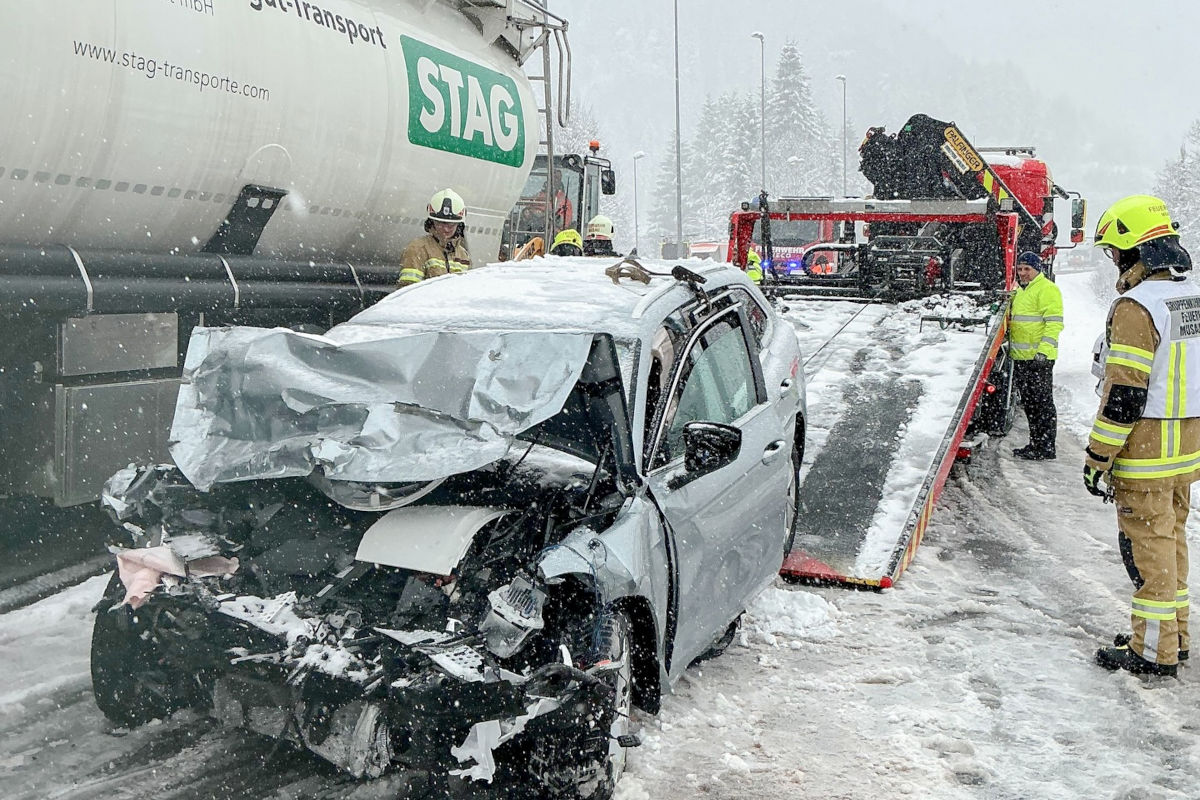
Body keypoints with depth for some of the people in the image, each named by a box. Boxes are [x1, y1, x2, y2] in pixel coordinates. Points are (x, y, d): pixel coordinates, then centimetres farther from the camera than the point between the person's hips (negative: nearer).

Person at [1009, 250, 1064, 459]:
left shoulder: (1047, 289, -9)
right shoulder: (1021, 291, 20)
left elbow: (1054, 323, -17)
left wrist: (1043, 351, -24)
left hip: (1039, 358, -9)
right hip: (1020, 357, 9)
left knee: (1042, 402, -6)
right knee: (1028, 403, 13)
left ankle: (1046, 447, -3)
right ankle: (1035, 443, 20)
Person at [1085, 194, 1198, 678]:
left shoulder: (1137, 306, -19)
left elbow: (1124, 396, -21)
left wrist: (1097, 457, -14)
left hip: (1145, 454, -9)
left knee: (1147, 547, -1)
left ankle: (1153, 651, 7)